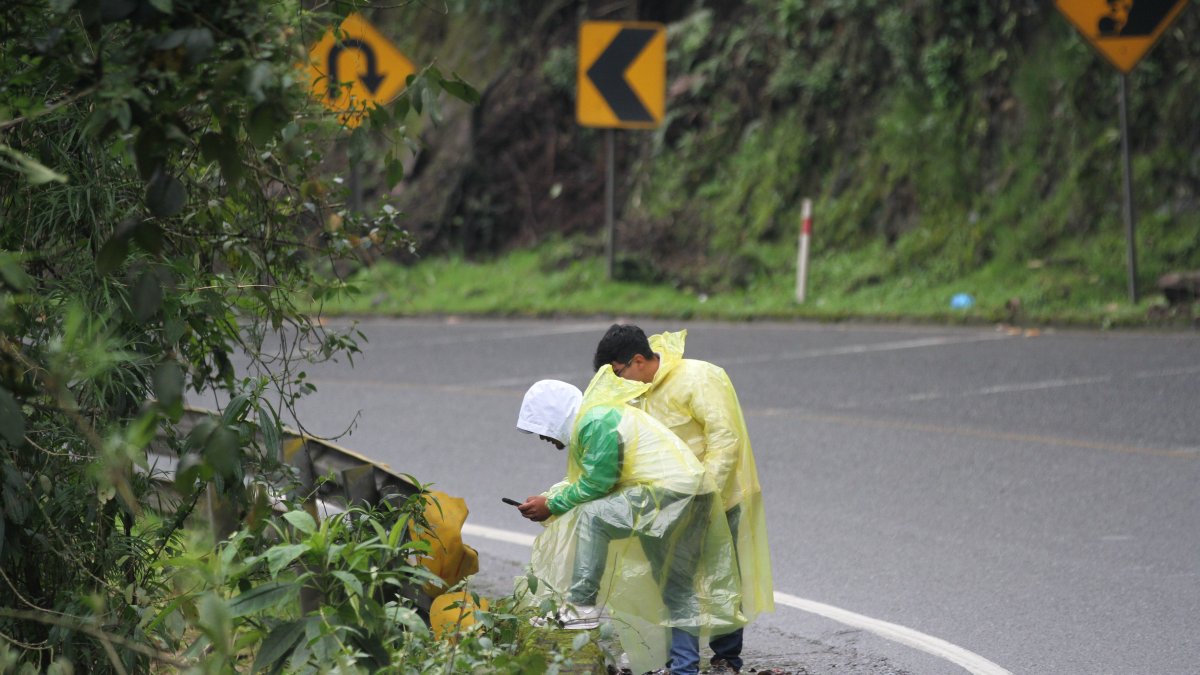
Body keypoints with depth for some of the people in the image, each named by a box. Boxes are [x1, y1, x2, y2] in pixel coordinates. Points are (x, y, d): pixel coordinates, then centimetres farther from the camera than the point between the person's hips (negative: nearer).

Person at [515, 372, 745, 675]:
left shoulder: (597, 422, -15)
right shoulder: (591, 417, 18)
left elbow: (596, 485, -15)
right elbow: (588, 482, 22)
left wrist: (551, 506, -4)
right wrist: (549, 501, 14)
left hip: (672, 493, -11)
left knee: (593, 518, -18)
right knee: (677, 584, 16)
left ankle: (582, 607, -20)